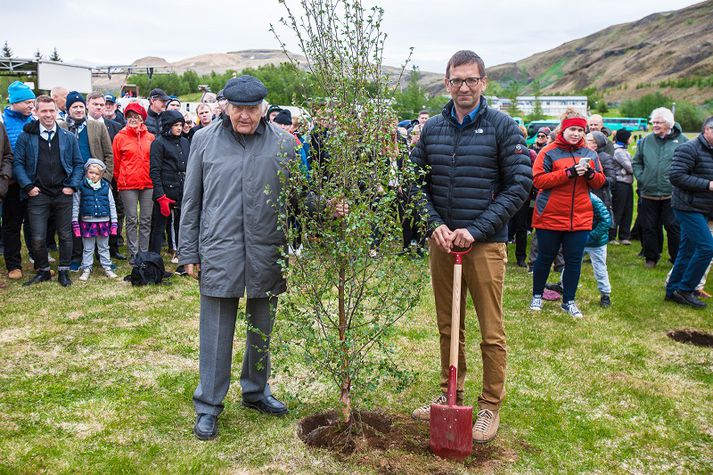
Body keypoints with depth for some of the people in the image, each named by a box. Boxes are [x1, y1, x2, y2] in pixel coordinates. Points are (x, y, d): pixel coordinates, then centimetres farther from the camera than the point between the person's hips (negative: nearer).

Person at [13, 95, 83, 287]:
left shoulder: (68, 137, 6)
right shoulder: (26, 136, 1)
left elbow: (78, 163, 8)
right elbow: (18, 163, 1)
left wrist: (72, 185, -3)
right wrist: (28, 186, -8)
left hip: (63, 194, 1)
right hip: (38, 195, -1)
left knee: (65, 235, 8)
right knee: (38, 239, 0)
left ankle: (63, 271, 22)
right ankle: (43, 271, 20)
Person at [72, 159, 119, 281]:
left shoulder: (106, 187, 2)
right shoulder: (81, 187, -3)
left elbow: (112, 205, 7)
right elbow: (75, 205, 1)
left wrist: (114, 222, 4)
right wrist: (75, 223, -2)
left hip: (104, 221, 2)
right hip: (87, 222, -1)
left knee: (104, 247, 13)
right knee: (88, 248, 8)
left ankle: (107, 268, 21)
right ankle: (86, 269, 16)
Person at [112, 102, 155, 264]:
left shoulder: (150, 138, 7)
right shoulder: (120, 137, 2)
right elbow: (116, 163, 5)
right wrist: (119, 181, 7)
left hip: (148, 184, 2)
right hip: (128, 185, -2)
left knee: (146, 220, 7)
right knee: (132, 220, 2)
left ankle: (144, 253, 14)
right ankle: (133, 254, 9)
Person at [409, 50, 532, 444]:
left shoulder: (502, 127, -4)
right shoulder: (432, 128, 7)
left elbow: (520, 185, -8)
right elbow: (416, 182, 9)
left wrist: (475, 230, -15)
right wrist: (435, 224, -8)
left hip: (486, 244, -4)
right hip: (442, 242, 4)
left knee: (491, 332, 3)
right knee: (447, 326, 14)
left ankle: (491, 407, 16)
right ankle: (450, 395, 29)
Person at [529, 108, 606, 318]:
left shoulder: (590, 153, 9)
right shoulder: (549, 152, -5)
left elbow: (600, 182, 11)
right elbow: (538, 180, -15)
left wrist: (590, 174, -12)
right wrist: (569, 172, -22)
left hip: (580, 219, 4)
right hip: (550, 217, -3)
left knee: (574, 260, 6)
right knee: (545, 258, 9)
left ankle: (569, 301, 19)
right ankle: (537, 296, 27)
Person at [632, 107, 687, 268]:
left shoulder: (681, 140, 0)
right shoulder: (646, 141, 8)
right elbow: (636, 162, 16)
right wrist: (641, 177, 3)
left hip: (672, 194, -3)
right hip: (648, 193, 3)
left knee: (674, 227, 0)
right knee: (649, 227, 9)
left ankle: (678, 260, 12)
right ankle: (651, 257, 23)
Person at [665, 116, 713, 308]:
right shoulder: (689, 149, -13)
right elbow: (676, 176, -21)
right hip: (688, 207, -9)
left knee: (688, 250, 12)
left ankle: (672, 290, 20)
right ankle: (685, 290, -3)